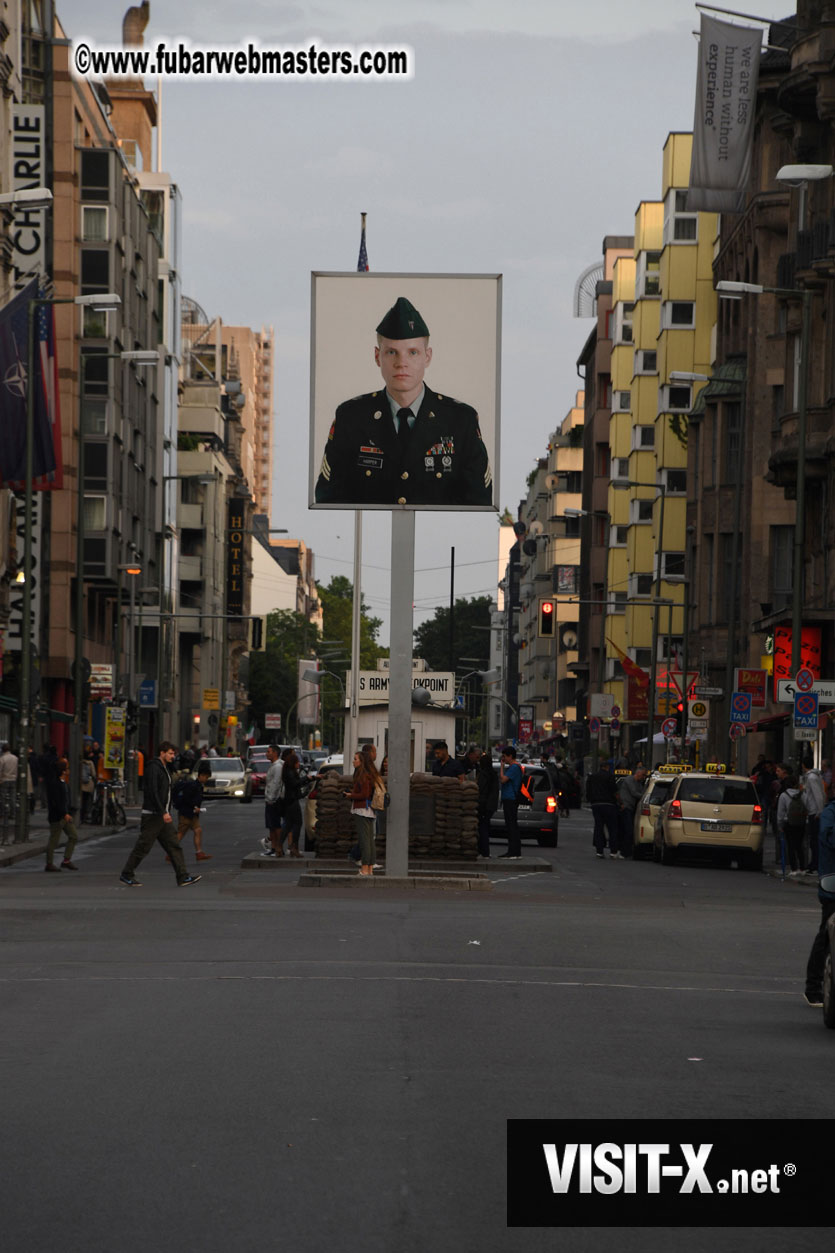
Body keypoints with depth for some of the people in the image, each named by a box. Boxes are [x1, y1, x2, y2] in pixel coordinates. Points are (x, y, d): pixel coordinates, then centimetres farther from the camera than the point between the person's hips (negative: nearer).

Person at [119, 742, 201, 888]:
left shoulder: (165, 768, 17)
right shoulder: (153, 768, -13)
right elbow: (152, 792, -22)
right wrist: (163, 812, -26)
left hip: (163, 815, 9)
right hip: (152, 815, -9)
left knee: (174, 845, 2)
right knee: (143, 847, -3)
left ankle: (183, 877, -2)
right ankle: (126, 875, 8)